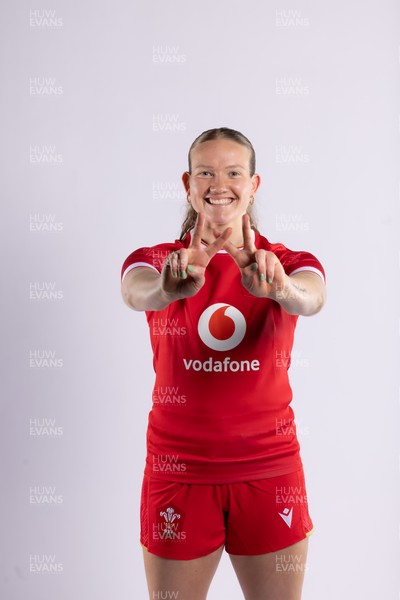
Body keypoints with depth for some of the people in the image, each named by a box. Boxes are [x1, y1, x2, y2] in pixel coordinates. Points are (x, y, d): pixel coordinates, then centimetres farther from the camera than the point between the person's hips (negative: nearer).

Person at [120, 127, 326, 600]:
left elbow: (311, 298, -22)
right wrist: (169, 289, -46)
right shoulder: (157, 260, -1)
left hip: (270, 471, 1)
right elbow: (136, 293, -24)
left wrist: (280, 289, -45)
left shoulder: (290, 263, 0)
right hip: (179, 470, 0)